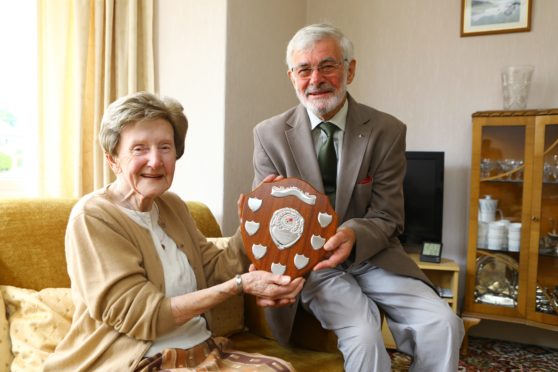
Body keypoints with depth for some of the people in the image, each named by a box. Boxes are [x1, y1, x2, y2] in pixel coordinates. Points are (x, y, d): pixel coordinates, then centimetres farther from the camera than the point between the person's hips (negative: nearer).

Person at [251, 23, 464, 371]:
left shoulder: (387, 131, -5)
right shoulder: (270, 135, -4)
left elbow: (387, 219, -5)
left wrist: (353, 236, -28)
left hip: (371, 254, 2)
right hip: (306, 259, -1)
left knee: (443, 325, -20)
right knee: (363, 335, -26)